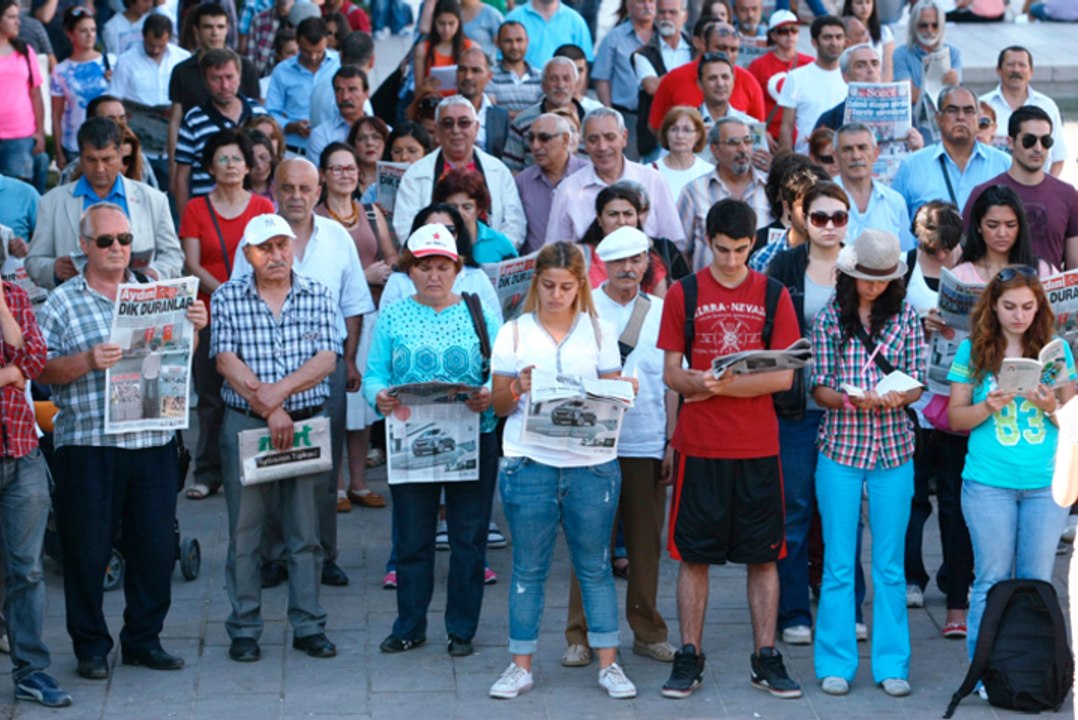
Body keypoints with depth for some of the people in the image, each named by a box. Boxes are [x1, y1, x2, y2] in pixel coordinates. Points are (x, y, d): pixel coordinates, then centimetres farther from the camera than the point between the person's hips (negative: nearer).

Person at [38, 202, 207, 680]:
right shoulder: (63, 302, 1)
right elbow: (43, 370, -4)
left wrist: (193, 329, -2)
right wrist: (87, 361, -20)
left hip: (154, 442, 3)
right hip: (87, 445, -3)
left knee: (156, 546, 7)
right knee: (87, 550, 2)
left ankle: (143, 640, 20)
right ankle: (90, 646, 14)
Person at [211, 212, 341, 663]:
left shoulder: (317, 296, 6)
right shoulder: (228, 298, 3)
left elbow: (326, 360, -4)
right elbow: (226, 360, -7)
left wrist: (279, 390, -18)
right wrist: (268, 408, -15)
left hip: (308, 423, 1)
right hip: (245, 424, -1)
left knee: (306, 532, 6)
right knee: (245, 532, 2)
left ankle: (309, 626, 14)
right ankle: (244, 630, 10)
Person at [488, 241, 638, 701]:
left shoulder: (599, 331, 8)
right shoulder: (514, 334, 6)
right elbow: (499, 406, 7)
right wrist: (518, 389, -14)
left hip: (591, 464, 0)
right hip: (529, 463, 0)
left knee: (595, 565, 4)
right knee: (529, 567, 4)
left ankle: (608, 664, 9)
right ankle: (521, 666, 10)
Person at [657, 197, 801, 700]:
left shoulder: (773, 295, 4)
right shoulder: (683, 294, 3)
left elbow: (784, 376, -1)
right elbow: (671, 373, 2)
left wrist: (725, 386, -14)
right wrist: (700, 382, -20)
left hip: (758, 446, 1)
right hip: (698, 445, -1)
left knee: (763, 555, 5)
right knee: (693, 554, 3)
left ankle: (766, 658, 12)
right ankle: (689, 657, 11)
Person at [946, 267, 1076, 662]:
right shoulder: (973, 350, 3)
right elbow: (956, 417, 4)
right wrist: (987, 408, -15)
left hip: (1046, 483, 1)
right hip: (989, 482, -1)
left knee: (1037, 581, 4)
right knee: (992, 580, 2)